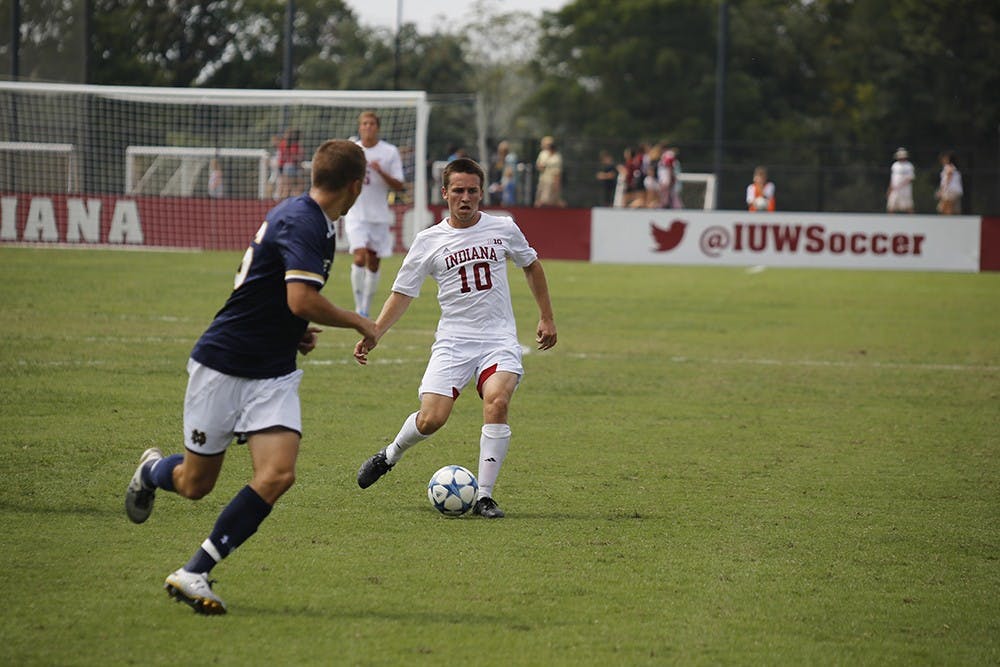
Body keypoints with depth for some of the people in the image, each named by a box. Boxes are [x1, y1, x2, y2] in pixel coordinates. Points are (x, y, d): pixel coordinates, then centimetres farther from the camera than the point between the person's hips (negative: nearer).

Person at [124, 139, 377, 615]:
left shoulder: (309, 219, 10)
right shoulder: (302, 223, -20)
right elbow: (302, 300, -31)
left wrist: (294, 331, 11)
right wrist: (358, 323, -16)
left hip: (274, 375, 8)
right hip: (222, 366, -8)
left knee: (278, 475, -13)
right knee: (195, 484, 5)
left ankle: (193, 574, -8)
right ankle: (152, 470, 42)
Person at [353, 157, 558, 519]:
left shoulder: (503, 229, 4)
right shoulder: (428, 241, 1)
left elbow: (531, 266, 21)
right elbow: (403, 292, 6)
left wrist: (547, 318, 21)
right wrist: (373, 334, -5)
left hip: (499, 339, 0)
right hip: (453, 340, 0)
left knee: (497, 402, -27)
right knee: (431, 419, -13)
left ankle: (484, 496, -18)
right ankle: (390, 455, 22)